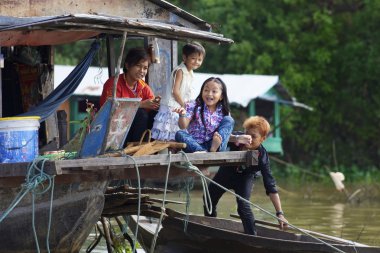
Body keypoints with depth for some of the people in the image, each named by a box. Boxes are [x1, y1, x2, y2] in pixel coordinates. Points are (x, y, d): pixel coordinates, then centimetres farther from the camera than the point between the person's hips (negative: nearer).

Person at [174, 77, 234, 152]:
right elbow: (183, 126, -12)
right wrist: (182, 115, -32)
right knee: (180, 134, -26)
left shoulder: (223, 112, 5)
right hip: (195, 145, -2)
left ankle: (215, 147, -31)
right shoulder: (194, 107, -2)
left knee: (228, 120, -7)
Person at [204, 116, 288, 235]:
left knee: (243, 205, -27)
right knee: (209, 200, 15)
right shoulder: (238, 138, -32)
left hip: (244, 177, -3)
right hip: (226, 172, 3)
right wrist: (236, 138, -71)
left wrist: (280, 213, -41)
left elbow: (271, 187, -35)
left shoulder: (262, 157, -35)